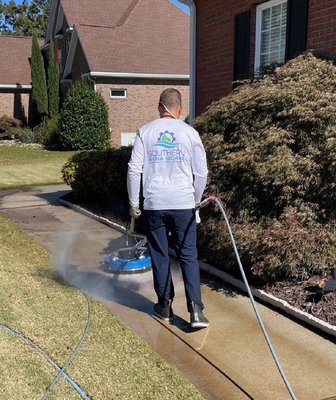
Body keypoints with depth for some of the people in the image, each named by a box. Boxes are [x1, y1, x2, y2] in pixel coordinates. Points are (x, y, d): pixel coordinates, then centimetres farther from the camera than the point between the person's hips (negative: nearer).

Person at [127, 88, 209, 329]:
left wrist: (134, 203, 6)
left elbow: (134, 170, -3)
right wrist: (196, 201, 16)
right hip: (183, 204, 0)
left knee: (160, 256, 12)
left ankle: (165, 306, 22)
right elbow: (201, 173, 1)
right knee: (189, 257, 6)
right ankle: (196, 310, 0)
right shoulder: (190, 133, -1)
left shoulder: (145, 132, 0)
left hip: (154, 205, 0)